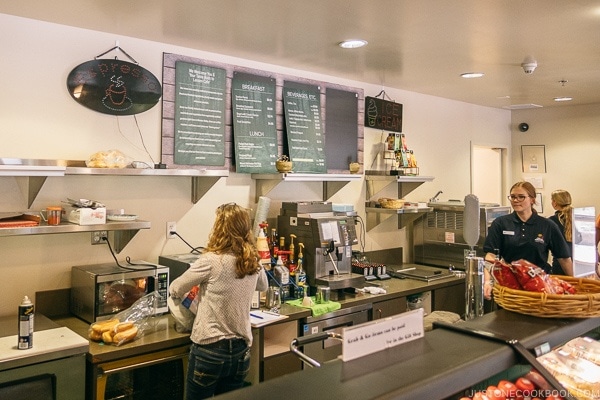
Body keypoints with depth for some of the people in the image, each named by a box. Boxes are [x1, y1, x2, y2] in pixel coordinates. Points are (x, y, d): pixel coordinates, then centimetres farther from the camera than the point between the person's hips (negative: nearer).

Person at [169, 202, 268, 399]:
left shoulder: (211, 261, -16)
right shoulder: (253, 263, -1)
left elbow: (175, 290, -2)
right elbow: (263, 286, 22)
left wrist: (182, 294, 19)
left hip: (209, 349, -5)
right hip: (240, 350, 5)